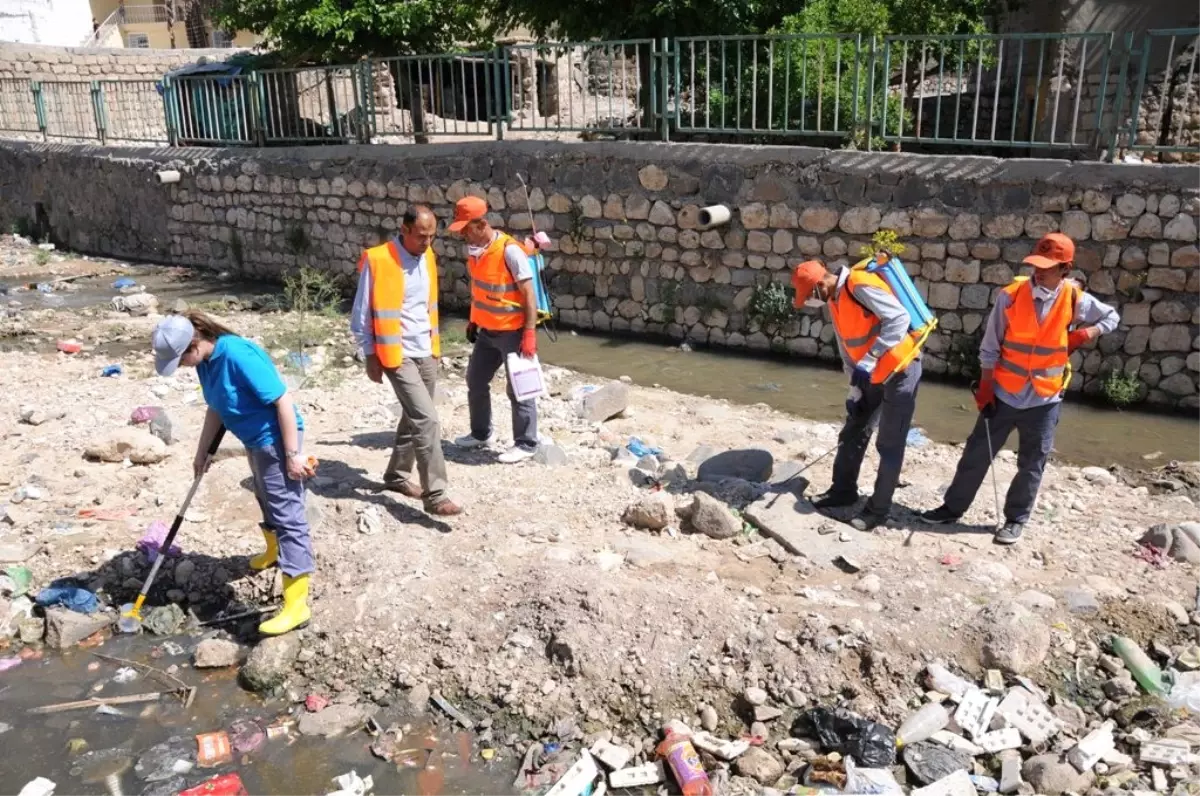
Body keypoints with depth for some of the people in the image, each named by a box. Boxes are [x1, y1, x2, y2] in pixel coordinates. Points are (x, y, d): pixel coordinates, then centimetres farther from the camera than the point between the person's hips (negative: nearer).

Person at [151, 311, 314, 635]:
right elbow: (216, 408, 14)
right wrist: (202, 451, 20)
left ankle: (296, 604, -8)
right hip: (255, 442, 9)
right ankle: (273, 552, 57)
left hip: (276, 441, -9)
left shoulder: (238, 355, -29)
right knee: (267, 500, 30)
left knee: (288, 515, -9)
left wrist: (293, 454, -26)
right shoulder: (205, 361, -1)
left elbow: (283, 400, -27)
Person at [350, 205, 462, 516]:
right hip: (397, 356, -7)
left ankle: (397, 475, 34)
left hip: (426, 353, 7)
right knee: (426, 419, -14)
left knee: (415, 417, 16)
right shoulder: (378, 261, -15)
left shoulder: (427, 257, 6)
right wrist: (371, 356, -10)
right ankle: (435, 494, -9)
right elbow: (361, 315, -10)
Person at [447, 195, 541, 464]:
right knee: (475, 381, 17)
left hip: (513, 331, -8)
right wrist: (473, 321, 19)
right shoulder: (473, 248, 3)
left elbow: (529, 293, -20)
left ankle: (526, 444, 12)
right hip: (487, 331, 8)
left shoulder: (509, 250, -21)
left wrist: (529, 333, -22)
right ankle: (481, 433, 35)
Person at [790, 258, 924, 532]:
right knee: (853, 434, 15)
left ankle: (878, 509, 11)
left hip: (900, 370, -9)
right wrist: (855, 383, 10)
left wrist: (870, 358, -31)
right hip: (871, 375, 9)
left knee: (889, 445, 1)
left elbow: (899, 318, -28)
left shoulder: (860, 285, -22)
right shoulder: (834, 300, 6)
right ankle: (843, 491, 30)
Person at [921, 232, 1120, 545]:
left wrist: (1082, 335, -7)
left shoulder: (1074, 300, -8)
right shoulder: (1011, 295, -10)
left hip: (1044, 399, 0)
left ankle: (1016, 520, 24)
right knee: (977, 452, 8)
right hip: (1003, 394, 0)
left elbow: (1111, 317, 12)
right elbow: (990, 347, -3)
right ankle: (953, 507, 22)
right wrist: (985, 388, -3)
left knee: (1031, 464, 9)